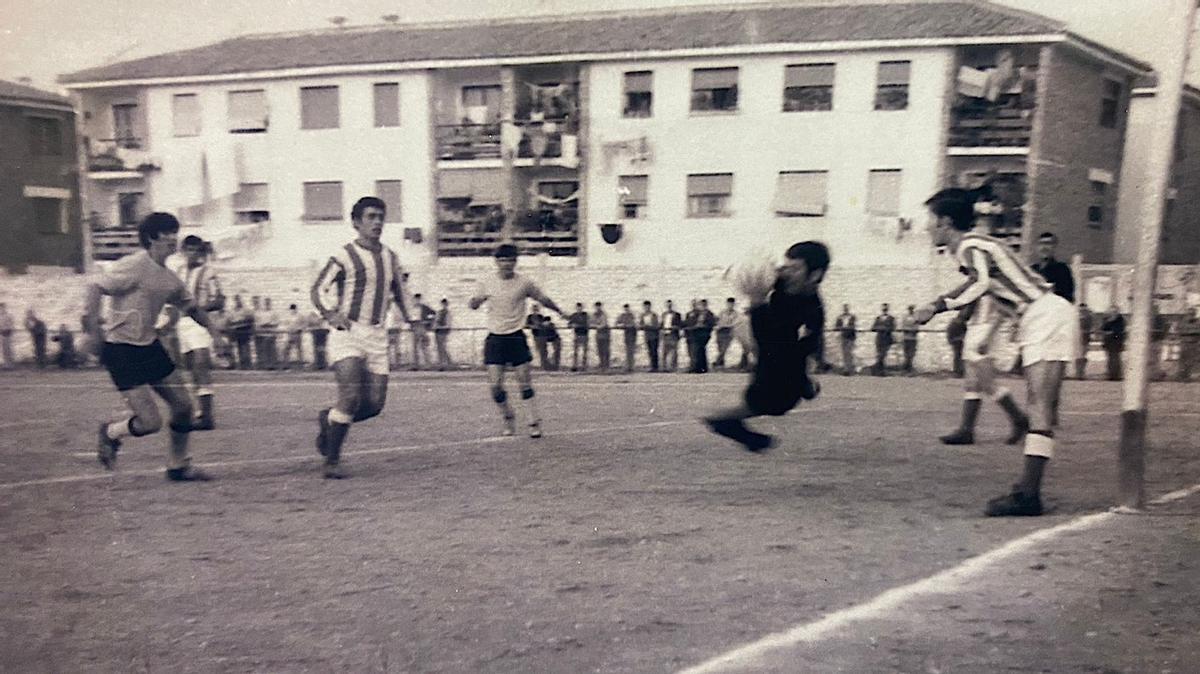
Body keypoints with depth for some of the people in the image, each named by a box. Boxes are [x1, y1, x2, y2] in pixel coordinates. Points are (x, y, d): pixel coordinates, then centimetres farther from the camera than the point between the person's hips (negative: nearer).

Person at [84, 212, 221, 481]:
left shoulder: (169, 278, 9)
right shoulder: (135, 266, -16)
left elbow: (190, 307, 23)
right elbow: (95, 288, -19)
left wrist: (214, 332, 13)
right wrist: (94, 332, -25)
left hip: (149, 346, 8)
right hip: (122, 350, -8)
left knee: (183, 404, 6)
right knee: (150, 422, -12)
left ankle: (178, 466, 23)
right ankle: (110, 433, 22)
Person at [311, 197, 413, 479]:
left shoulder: (390, 257, 12)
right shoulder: (344, 256, -5)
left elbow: (397, 292, 25)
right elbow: (316, 289, -6)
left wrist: (410, 320, 13)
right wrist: (329, 315, -23)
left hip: (377, 336, 6)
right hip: (347, 332, -5)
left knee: (375, 404, 1)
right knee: (351, 396, -18)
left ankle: (328, 418, 29)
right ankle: (331, 461, -3)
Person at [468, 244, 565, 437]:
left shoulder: (524, 283, -1)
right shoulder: (486, 283, 2)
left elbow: (543, 299, 14)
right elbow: (473, 304, 15)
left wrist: (559, 311, 26)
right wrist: (475, 301, -9)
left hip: (516, 337, -1)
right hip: (495, 338, 1)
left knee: (524, 382, -3)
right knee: (495, 384, -6)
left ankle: (534, 423, 9)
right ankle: (508, 418, 17)